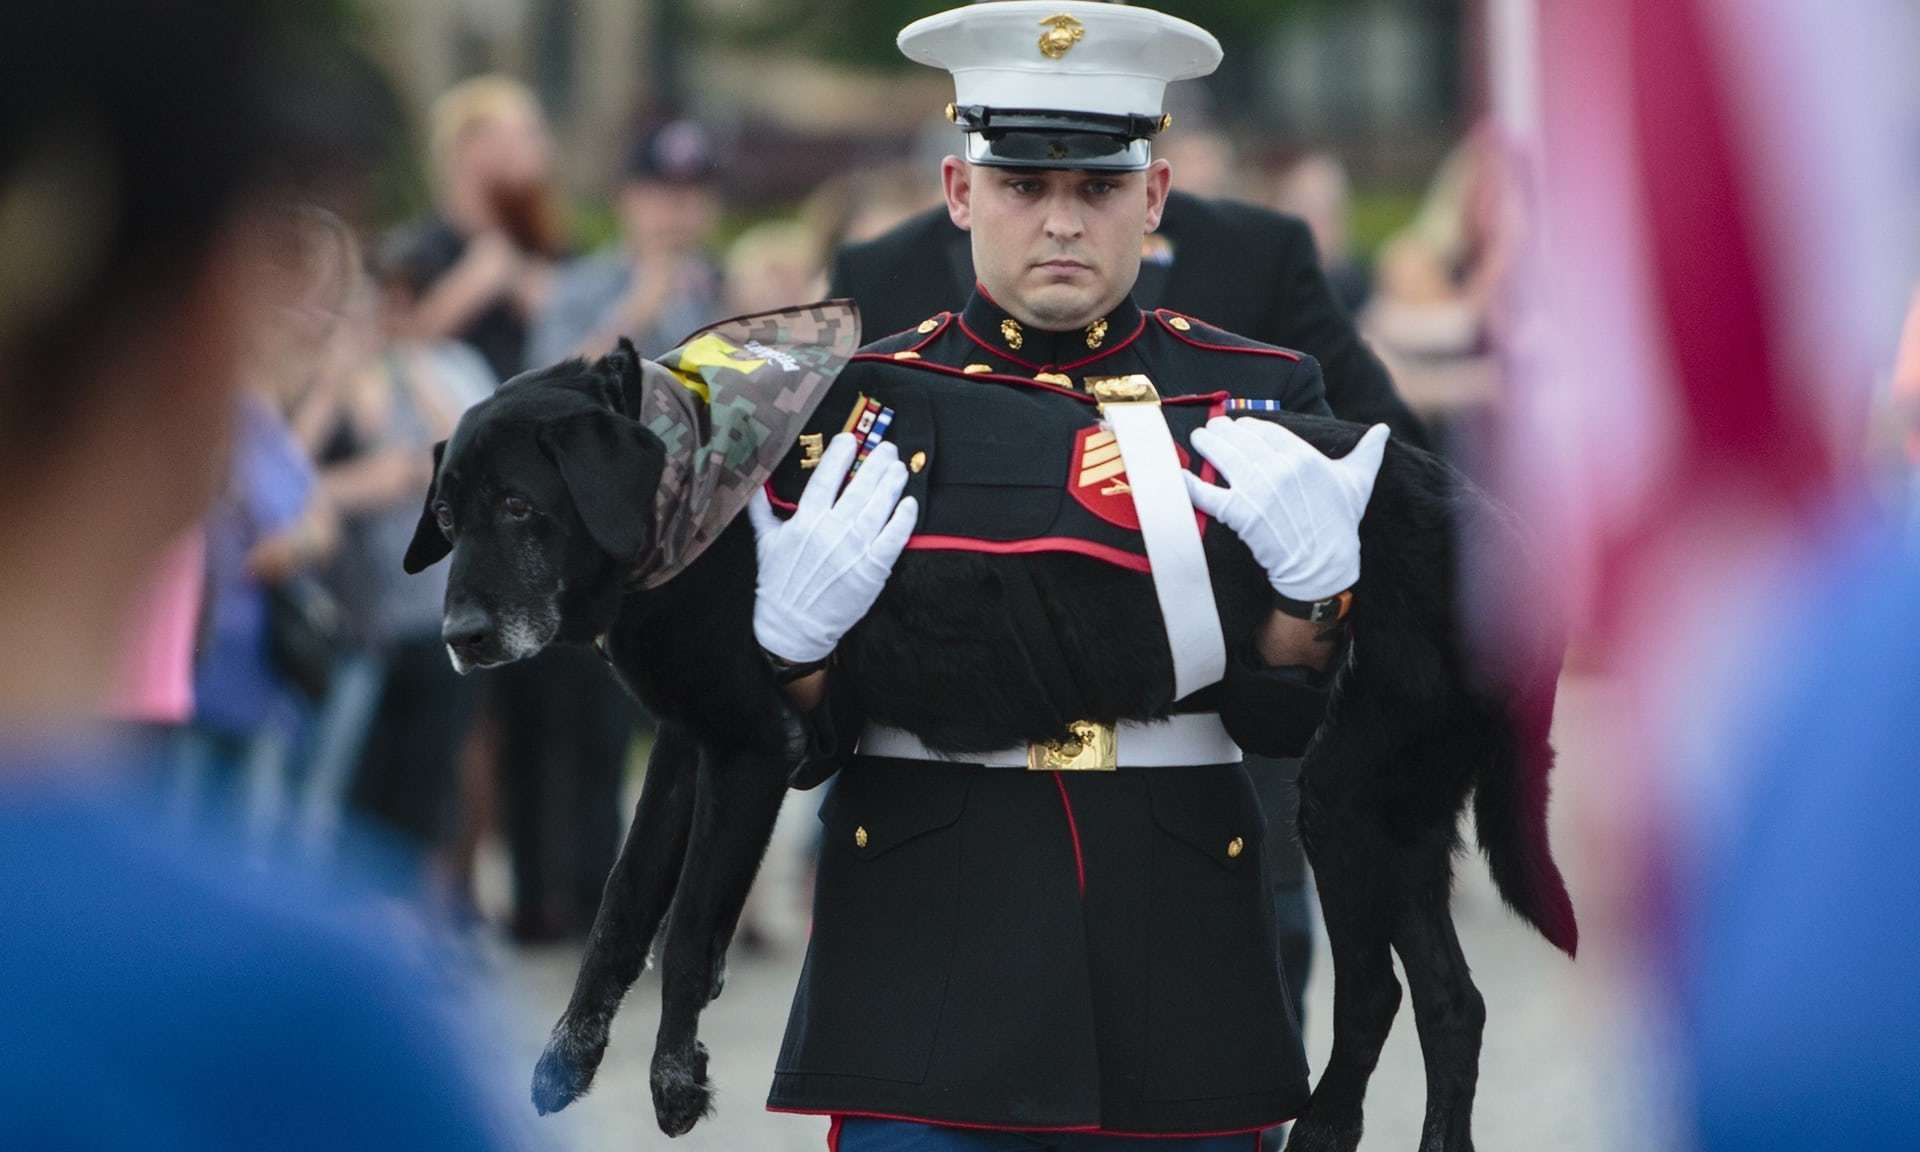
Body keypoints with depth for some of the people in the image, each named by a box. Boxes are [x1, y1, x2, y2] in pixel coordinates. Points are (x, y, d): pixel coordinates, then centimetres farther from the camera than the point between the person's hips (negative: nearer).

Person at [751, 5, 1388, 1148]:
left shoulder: (1264, 398, 5)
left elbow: (1290, 723, 1)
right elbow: (799, 745, 3)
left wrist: (1313, 585, -18)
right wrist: (795, 634, -18)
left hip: (1175, 1004, 1)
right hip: (925, 1000, -1)